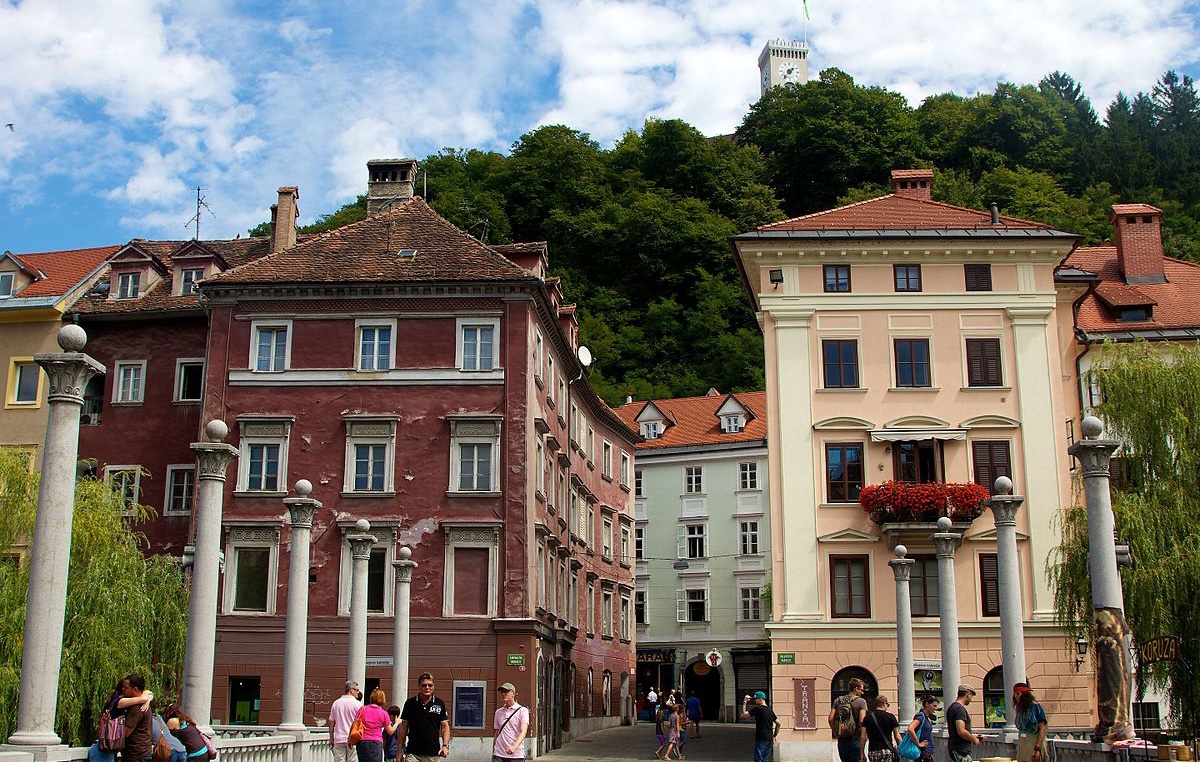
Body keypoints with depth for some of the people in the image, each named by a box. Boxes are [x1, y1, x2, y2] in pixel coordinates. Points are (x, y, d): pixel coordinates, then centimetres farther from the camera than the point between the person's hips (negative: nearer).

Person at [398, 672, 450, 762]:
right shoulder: (410, 703, 2)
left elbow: (445, 727, 6)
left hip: (433, 754, 1)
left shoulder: (440, 704, 4)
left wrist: (445, 745, -10)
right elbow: (403, 728, 6)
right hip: (413, 753, -1)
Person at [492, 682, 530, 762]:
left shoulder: (522, 710, -3)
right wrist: (493, 753, 13)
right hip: (498, 755, 4)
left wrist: (515, 746, -33)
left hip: (516, 755, -4)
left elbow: (523, 732, -16)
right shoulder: (498, 712, 14)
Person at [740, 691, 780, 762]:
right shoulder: (770, 710, 13)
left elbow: (744, 715, -13)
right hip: (769, 739, 8)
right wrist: (775, 736, 21)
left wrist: (744, 702, -4)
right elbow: (778, 723, 16)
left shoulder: (757, 709, -10)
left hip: (761, 738, -8)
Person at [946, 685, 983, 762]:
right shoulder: (960, 709, -16)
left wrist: (972, 736, 23)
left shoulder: (951, 707, 15)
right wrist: (974, 739, -9)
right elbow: (961, 732, -25)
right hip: (961, 750, -10)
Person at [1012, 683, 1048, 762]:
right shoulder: (1019, 709, 12)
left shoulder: (1035, 706, -10)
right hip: (1022, 744, 7)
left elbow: (1042, 728, -13)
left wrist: (1038, 748, -19)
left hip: (1035, 743, -7)